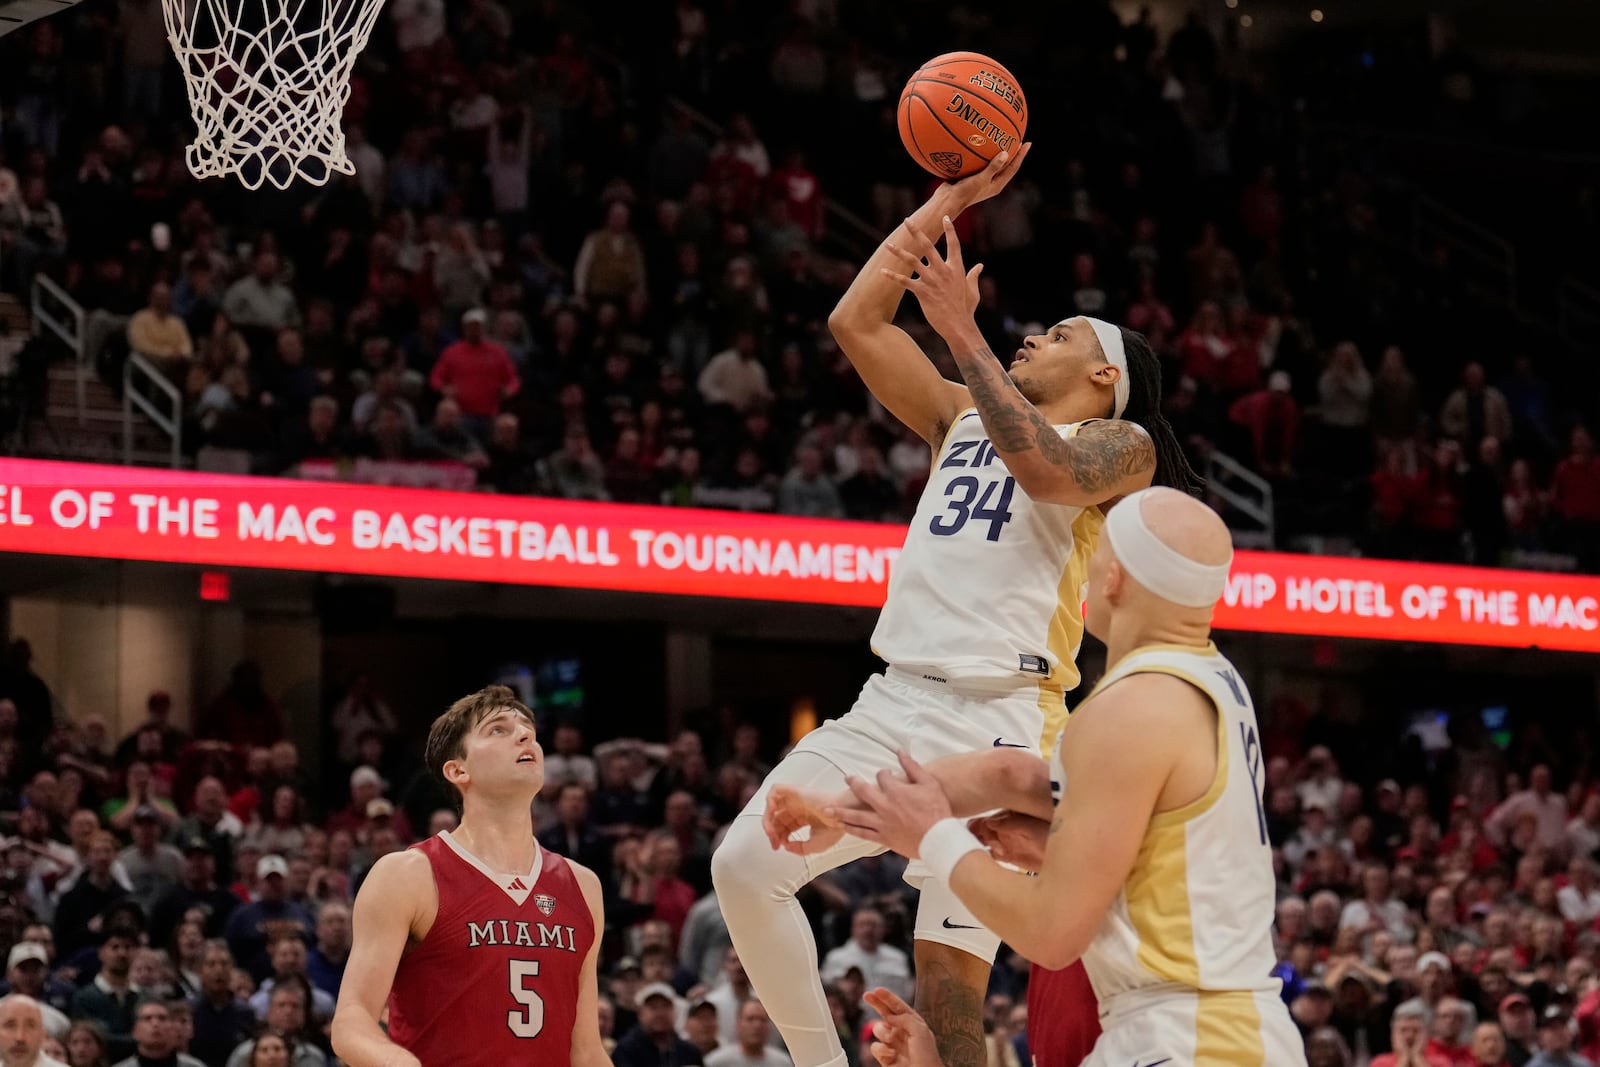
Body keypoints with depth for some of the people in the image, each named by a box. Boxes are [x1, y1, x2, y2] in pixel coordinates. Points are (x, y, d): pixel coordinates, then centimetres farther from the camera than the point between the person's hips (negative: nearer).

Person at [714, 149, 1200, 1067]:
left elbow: (1045, 470, -19)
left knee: (950, 991, -10)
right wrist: (951, 199, 17)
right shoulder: (964, 416, 24)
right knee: (745, 863, -11)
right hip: (895, 704, 6)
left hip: (997, 717, -6)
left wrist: (963, 331, -16)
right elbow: (856, 322, 18)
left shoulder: (1120, 445, 5)